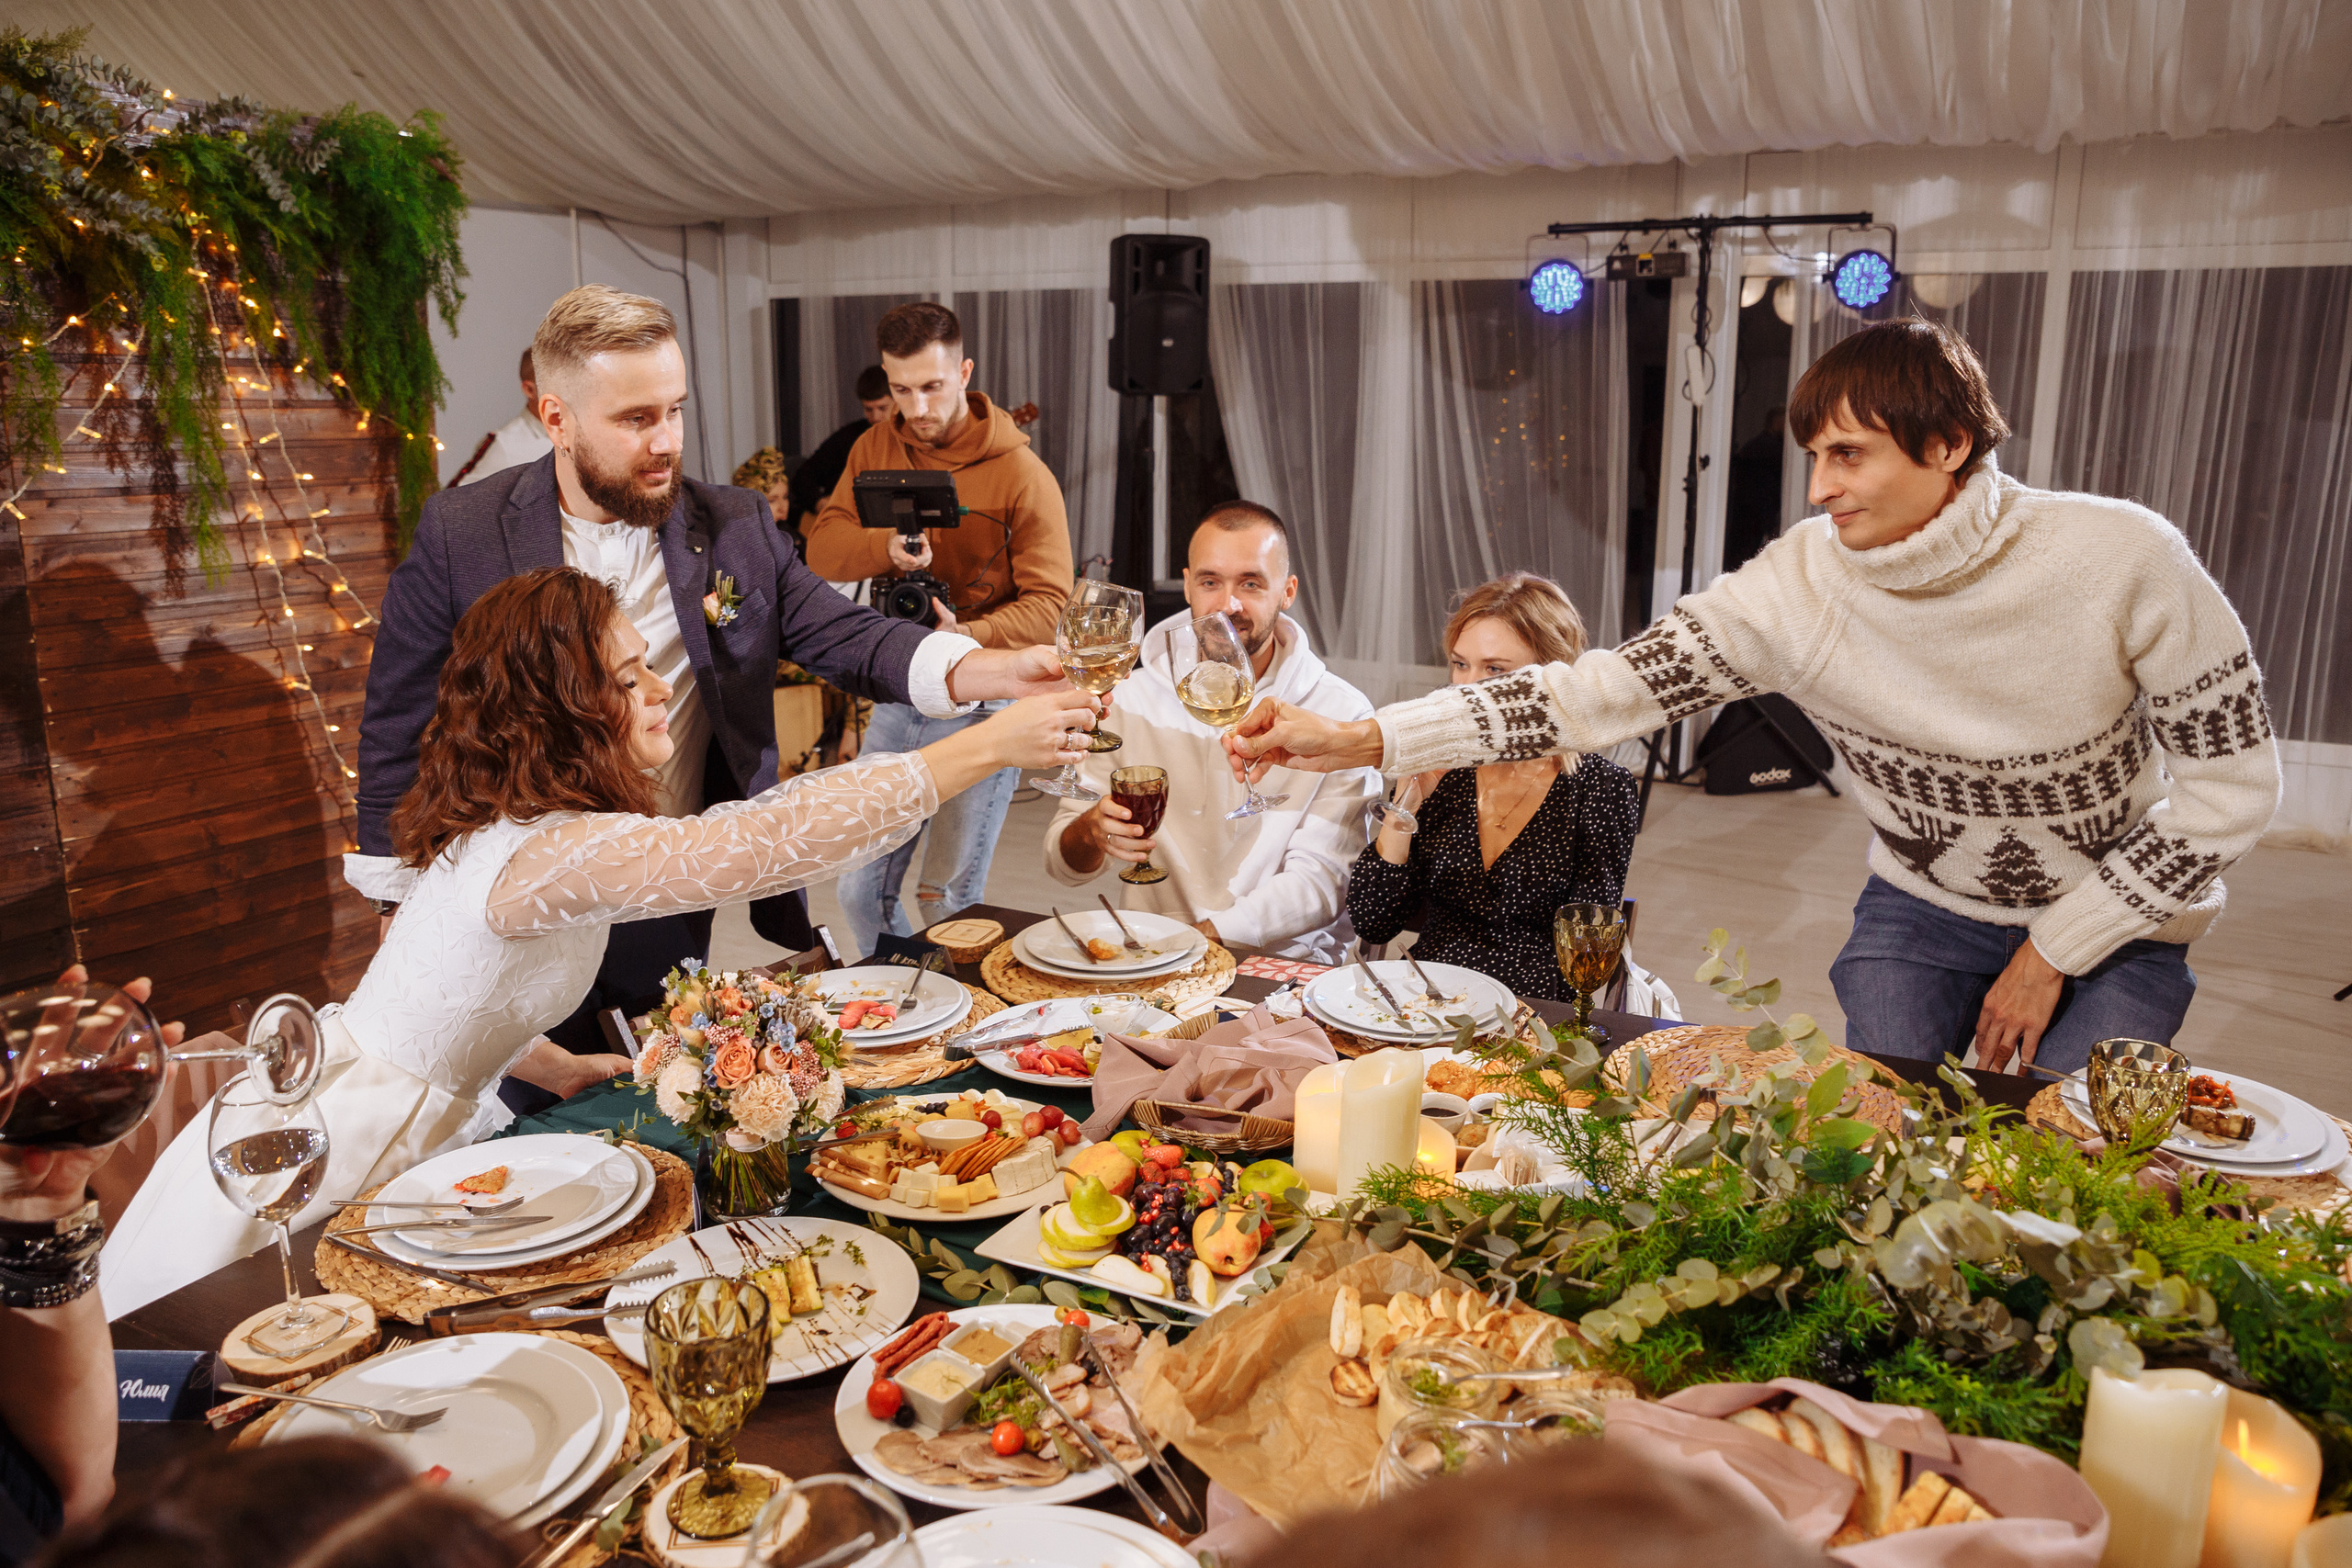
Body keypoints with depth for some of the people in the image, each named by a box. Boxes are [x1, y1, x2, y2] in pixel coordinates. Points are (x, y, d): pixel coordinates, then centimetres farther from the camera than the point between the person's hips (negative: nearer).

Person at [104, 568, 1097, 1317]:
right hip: (325, 1162, -9)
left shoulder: (501, 825, 3)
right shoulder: (556, 852, -30)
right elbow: (774, 840, -40)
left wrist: (561, 1065, 13)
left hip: (416, 1120, 9)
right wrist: (989, 745, -38)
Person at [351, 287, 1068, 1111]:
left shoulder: (735, 528, 0)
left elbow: (852, 638, -8)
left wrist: (1006, 671, -27)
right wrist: (404, 918, 0)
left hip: (673, 920, 2)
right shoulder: (459, 536, -7)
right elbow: (400, 731, -1)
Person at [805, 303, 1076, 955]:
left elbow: (1050, 603, -13)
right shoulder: (874, 449, 7)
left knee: (948, 903, -2)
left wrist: (968, 637, -30)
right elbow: (822, 551, -2)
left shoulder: (1022, 474, -9)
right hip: (894, 699, 5)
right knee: (860, 894, 10)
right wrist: (886, 545, -23)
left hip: (978, 706, -5)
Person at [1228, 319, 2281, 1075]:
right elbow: (1607, 690, -27)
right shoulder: (1800, 584, -21)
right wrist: (1358, 740, -37)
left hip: (2114, 923, -1)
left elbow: (2234, 781, -14)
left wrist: (2056, 953, -14)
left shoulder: (2120, 559, -25)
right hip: (1923, 909, 2)